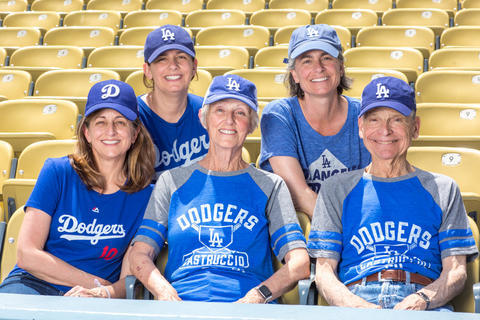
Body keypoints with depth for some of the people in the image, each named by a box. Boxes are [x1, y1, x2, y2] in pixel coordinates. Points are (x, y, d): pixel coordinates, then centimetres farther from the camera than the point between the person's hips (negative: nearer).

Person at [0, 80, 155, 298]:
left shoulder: (144, 195, 4)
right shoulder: (57, 172, 3)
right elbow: (27, 254, -4)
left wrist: (104, 293, -23)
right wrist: (98, 283, -6)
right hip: (32, 285, -1)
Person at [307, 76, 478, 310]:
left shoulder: (442, 189, 21)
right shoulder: (337, 190, 20)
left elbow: (456, 271, 11)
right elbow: (324, 271, 10)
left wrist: (421, 299, -11)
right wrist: (357, 305, -12)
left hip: (428, 305, 1)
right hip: (358, 295, -1)